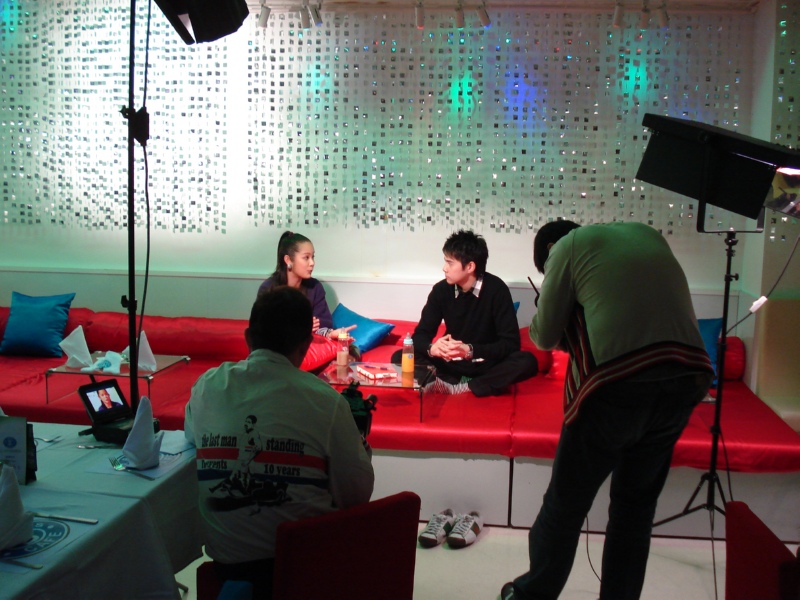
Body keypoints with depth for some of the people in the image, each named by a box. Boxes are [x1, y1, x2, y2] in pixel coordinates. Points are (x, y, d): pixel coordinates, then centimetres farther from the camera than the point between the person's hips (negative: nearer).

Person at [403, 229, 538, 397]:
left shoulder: (496, 289, -15)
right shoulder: (441, 290, -7)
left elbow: (511, 343, -19)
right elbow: (419, 335, -5)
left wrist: (470, 351, -33)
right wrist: (432, 348, -29)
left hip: (487, 363, -2)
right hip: (451, 364, 3)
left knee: (527, 361, -32)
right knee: (400, 357, -17)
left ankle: (459, 388, -27)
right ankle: (461, 385, -25)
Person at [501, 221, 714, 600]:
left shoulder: (569, 245, 7)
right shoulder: (648, 234, 23)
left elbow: (545, 338, 6)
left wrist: (540, 322, 28)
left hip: (617, 383, -5)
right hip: (686, 377, 6)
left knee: (566, 502, 12)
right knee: (636, 504, 19)